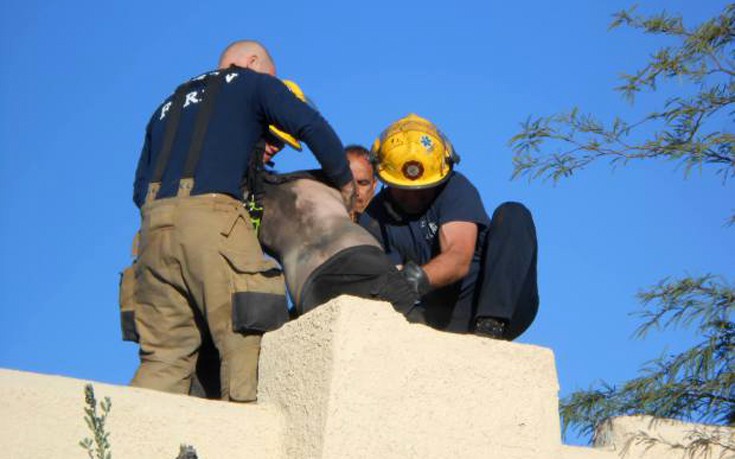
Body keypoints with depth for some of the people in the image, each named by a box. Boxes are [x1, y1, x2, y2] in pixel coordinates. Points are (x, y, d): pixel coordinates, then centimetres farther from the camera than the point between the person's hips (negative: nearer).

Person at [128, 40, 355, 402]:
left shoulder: (169, 106, 34)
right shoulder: (253, 83, 19)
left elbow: (141, 188, 25)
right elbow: (312, 126, 2)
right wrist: (344, 184, 14)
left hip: (154, 227, 6)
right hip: (213, 217, -6)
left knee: (164, 357, 3)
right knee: (248, 343, -9)